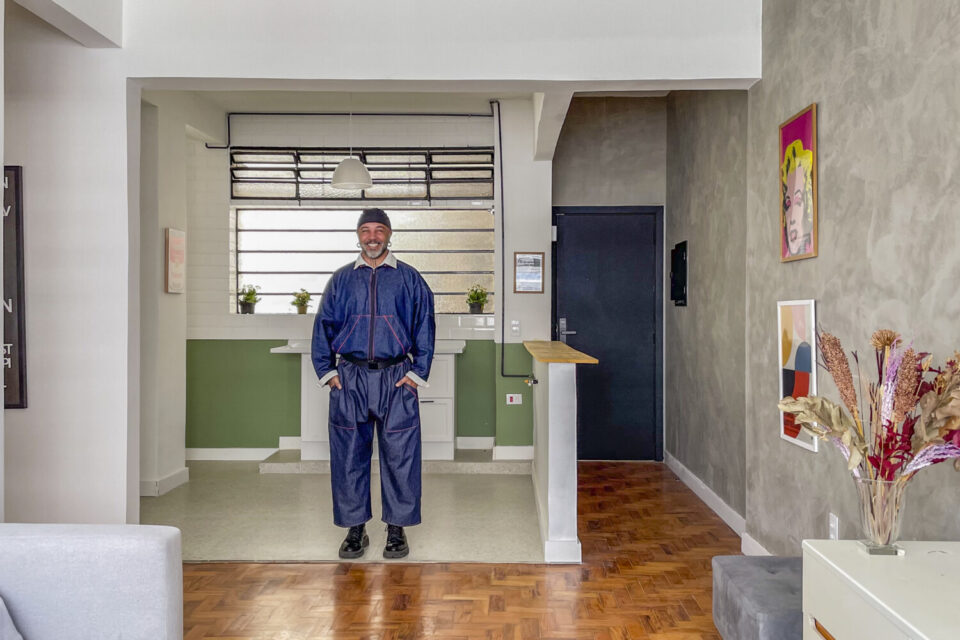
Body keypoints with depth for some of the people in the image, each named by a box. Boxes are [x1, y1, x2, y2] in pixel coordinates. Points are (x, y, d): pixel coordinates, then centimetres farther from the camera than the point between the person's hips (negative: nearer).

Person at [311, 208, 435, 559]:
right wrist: (326, 371, 4)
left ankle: (397, 528, 14)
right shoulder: (341, 280, 11)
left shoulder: (409, 279, 7)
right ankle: (355, 528, 18)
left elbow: (425, 328, 6)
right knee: (349, 455, 4)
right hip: (349, 380, 2)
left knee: (399, 455, 1)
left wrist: (417, 372, -2)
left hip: (395, 379, -1)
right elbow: (323, 327, 13)